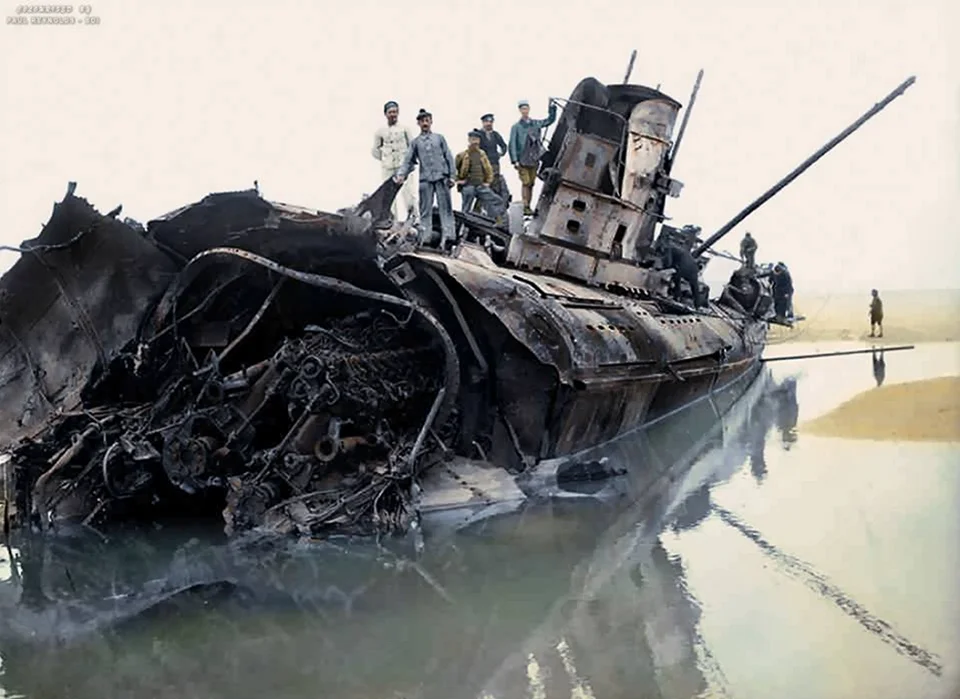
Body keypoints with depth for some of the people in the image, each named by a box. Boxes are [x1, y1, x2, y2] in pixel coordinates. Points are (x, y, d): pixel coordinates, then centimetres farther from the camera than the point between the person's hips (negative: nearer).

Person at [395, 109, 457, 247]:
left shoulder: (439, 138, 13)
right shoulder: (415, 142, 14)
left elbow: (449, 157, 10)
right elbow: (408, 161, 9)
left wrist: (452, 176, 2)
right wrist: (401, 174, -7)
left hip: (441, 177, -1)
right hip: (425, 179, 1)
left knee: (445, 207, -6)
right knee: (425, 209, 0)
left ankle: (448, 235, -10)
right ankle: (424, 236, 0)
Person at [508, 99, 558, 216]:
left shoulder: (536, 123, 12)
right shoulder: (516, 127, 1)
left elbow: (550, 119, 22)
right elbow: (512, 145, -3)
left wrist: (552, 107, 8)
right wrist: (515, 161, -12)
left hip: (534, 160, 4)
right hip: (522, 161, -4)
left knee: (531, 183, 6)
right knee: (525, 183, -12)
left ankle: (528, 207, 12)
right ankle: (525, 207, -13)